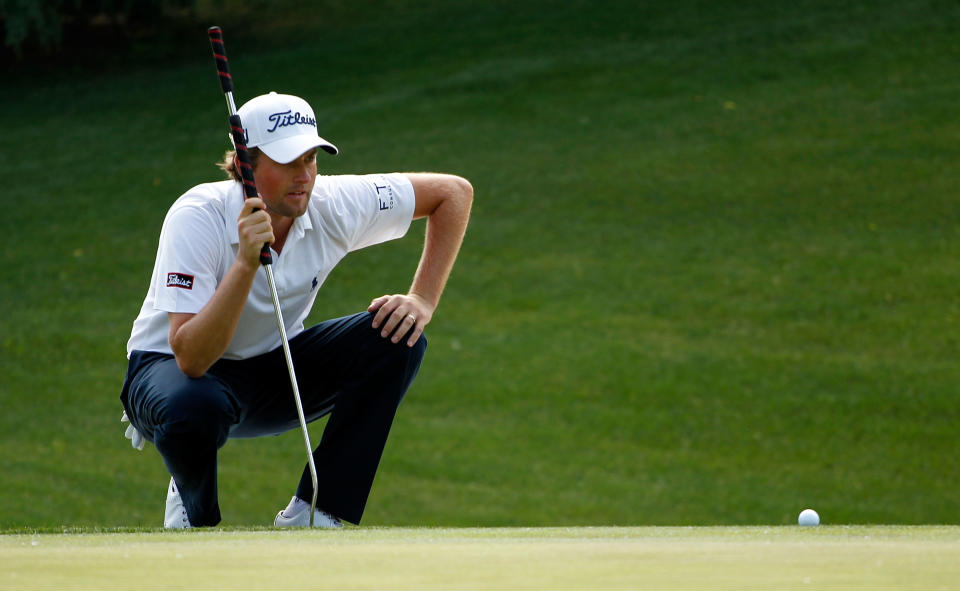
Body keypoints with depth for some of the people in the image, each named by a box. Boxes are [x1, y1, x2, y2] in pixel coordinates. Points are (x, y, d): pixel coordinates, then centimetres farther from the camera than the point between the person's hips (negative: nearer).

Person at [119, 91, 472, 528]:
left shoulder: (332, 206, -18)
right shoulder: (197, 218, -30)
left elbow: (454, 191, -4)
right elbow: (191, 359, -38)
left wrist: (423, 300, -12)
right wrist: (246, 264, -48)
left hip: (273, 370, 5)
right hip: (167, 367, -5)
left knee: (395, 339, -19)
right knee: (194, 408, -41)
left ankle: (310, 514, -12)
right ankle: (193, 507, -4)